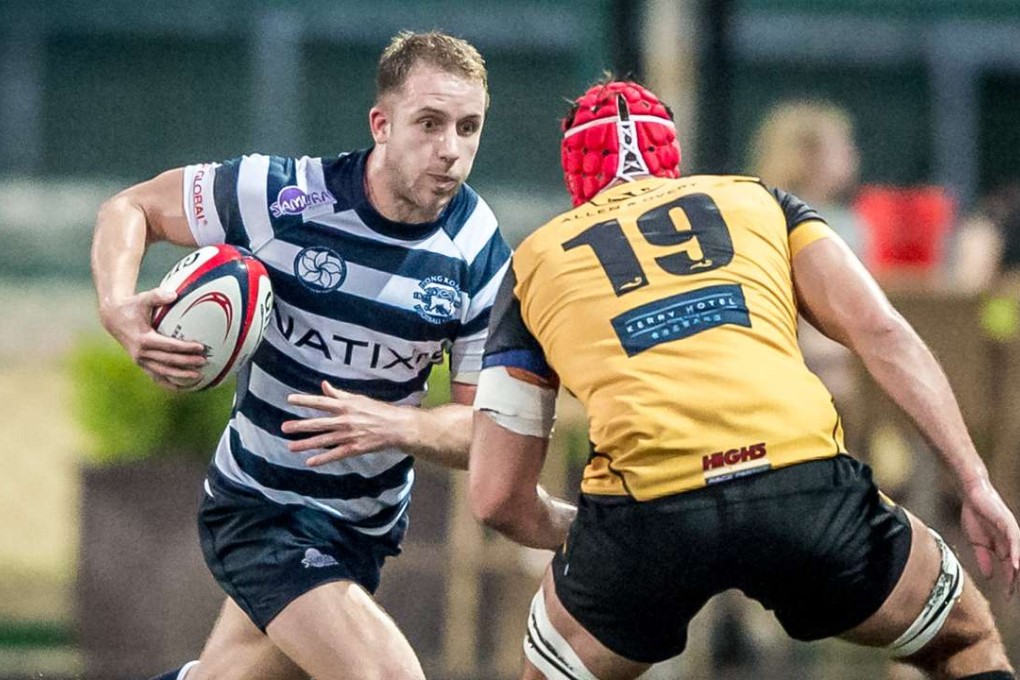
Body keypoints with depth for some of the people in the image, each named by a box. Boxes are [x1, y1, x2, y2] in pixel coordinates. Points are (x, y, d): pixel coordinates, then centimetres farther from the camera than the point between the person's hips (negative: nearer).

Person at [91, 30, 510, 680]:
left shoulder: (483, 260, -12)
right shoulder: (280, 197, -19)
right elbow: (131, 208, -4)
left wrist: (396, 426, -28)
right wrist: (119, 307, -24)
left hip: (368, 523, 5)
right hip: (257, 508, -4)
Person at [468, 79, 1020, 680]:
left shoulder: (534, 262, 27)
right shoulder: (757, 202, 27)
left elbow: (496, 497, 23)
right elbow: (880, 332, 10)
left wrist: (575, 533, 42)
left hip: (646, 498, 0)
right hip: (807, 484, 0)